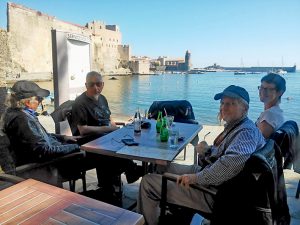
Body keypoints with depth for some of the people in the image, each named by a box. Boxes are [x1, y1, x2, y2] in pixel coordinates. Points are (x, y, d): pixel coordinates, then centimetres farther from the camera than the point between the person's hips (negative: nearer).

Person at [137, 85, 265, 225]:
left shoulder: (246, 131, -23)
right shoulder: (236, 126, 8)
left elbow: (234, 160, -43)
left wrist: (197, 177, -34)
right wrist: (208, 150, 2)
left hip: (212, 193, -10)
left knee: (148, 181, -7)